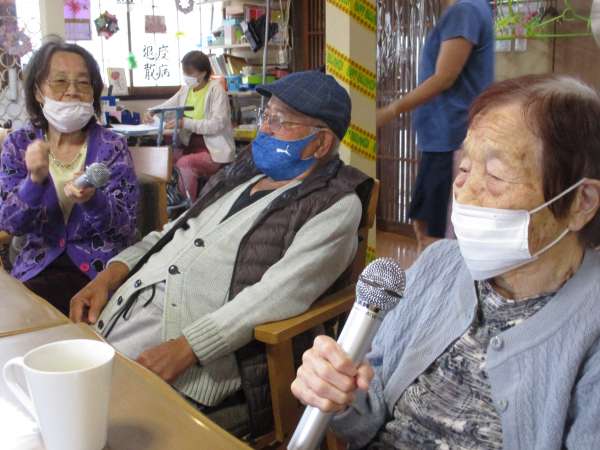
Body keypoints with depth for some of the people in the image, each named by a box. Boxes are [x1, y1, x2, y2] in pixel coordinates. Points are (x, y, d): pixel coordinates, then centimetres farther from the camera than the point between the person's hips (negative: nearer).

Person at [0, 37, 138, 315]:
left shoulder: (112, 146, -4)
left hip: (100, 270, -2)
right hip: (37, 268, 3)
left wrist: (91, 199, -30)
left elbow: (126, 228, -10)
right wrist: (35, 179, -22)